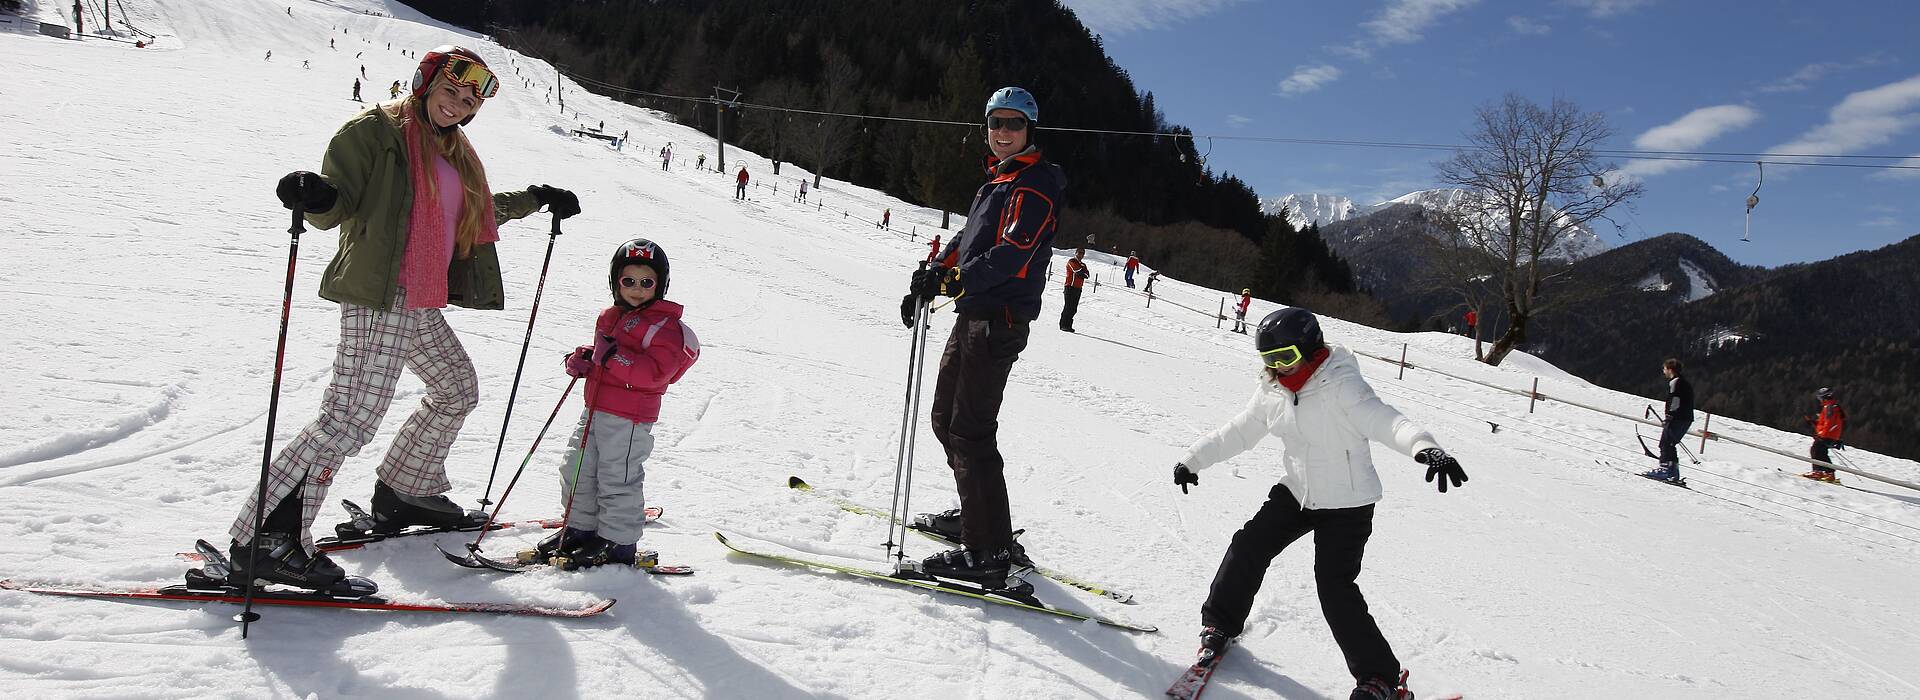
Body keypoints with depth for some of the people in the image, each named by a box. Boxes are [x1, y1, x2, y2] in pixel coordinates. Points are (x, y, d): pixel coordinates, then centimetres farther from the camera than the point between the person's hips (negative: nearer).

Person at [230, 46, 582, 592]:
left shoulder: (454, 152, 21)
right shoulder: (375, 129, -5)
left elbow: (479, 214, 37)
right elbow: (340, 204, -13)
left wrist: (534, 199, 36)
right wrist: (316, 197, -35)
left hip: (421, 306, 10)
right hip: (379, 300, -10)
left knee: (458, 390, 23)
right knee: (351, 419, -18)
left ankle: (402, 495, 37)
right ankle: (261, 542, -15)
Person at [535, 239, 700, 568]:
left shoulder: (664, 326, -12)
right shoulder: (610, 316, 14)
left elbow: (657, 372, -23)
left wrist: (617, 359, -29)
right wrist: (583, 361, 6)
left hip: (630, 417, -9)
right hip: (595, 409, 9)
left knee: (617, 479, -3)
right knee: (578, 470, 15)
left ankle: (618, 544, 10)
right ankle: (580, 528, 31)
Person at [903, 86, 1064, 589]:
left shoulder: (1034, 184, -10)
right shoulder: (998, 179, 22)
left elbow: (1013, 254, -23)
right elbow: (968, 239, 24)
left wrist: (953, 280, -32)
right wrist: (933, 273, 9)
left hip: (999, 318, -10)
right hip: (975, 313, 10)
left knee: (970, 432, -13)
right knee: (946, 416, 18)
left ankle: (991, 553, -12)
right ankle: (976, 515, 32)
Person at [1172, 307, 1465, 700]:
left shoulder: (1341, 385, -23)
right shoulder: (1271, 392, -2)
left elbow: (1383, 421, -39)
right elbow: (1237, 433, 12)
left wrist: (1424, 447, -57)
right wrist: (1193, 459, 12)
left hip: (1347, 503, -7)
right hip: (1296, 493, 7)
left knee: (1335, 586, -13)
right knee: (1249, 546, 1)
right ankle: (1221, 622, 25)